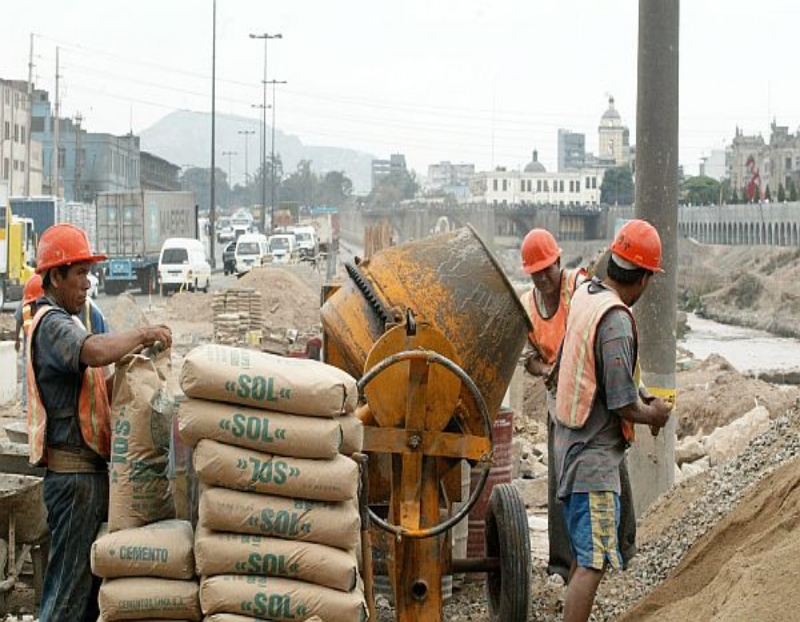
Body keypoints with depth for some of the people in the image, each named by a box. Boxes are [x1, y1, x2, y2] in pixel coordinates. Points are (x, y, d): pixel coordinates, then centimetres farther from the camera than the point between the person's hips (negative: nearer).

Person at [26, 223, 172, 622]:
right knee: (68, 589, -7)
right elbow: (96, 352, -34)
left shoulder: (63, 321, 20)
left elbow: (89, 381, 17)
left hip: (89, 469, 10)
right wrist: (141, 335, -21)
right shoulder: (52, 324, -15)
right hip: (73, 473, -10)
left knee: (90, 580, 15)